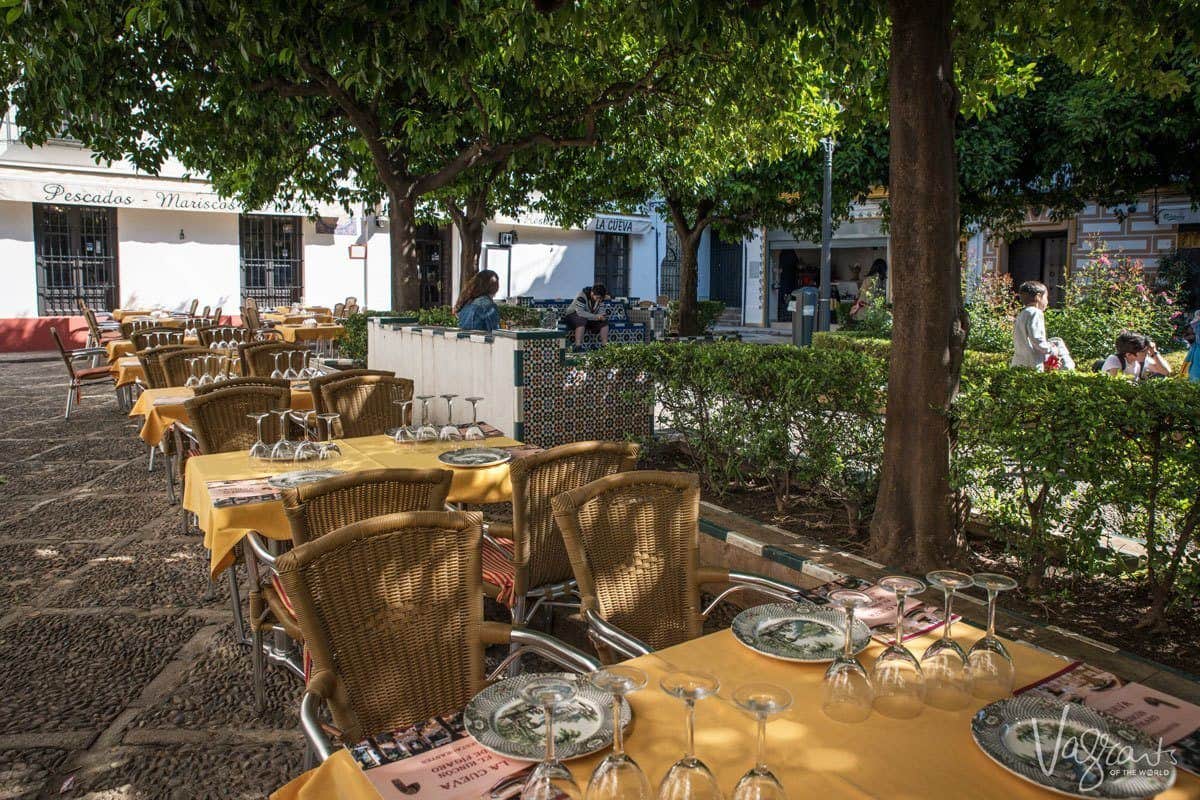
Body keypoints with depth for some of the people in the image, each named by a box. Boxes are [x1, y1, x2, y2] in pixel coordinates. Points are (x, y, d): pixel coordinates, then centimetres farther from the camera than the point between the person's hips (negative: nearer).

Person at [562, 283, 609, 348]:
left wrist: (601, 316, -26)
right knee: (582, 320, -39)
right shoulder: (582, 296, -27)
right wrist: (596, 317, -39)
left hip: (590, 318, 7)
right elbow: (580, 312, -36)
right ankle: (578, 347, -40)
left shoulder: (599, 298, -5)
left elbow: (600, 311, -1)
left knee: (604, 321, -14)